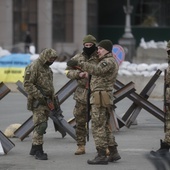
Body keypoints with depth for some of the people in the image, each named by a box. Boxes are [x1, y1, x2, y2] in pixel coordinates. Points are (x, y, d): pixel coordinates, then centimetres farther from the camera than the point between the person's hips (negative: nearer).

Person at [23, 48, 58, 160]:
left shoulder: (47, 67, 18)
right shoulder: (34, 67, -12)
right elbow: (27, 84, -19)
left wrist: (53, 98, 21)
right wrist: (39, 96, -22)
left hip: (46, 101, 9)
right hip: (37, 102, -9)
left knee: (42, 125, 12)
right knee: (40, 125, -13)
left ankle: (34, 149, 20)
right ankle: (38, 151, -11)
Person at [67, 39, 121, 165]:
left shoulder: (109, 61, -13)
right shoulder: (109, 61, 22)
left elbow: (97, 70, -31)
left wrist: (79, 64, -36)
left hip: (100, 97, -11)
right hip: (105, 98, 11)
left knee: (98, 127, -9)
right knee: (105, 126, 16)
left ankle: (102, 155, -9)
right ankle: (113, 153, 18)